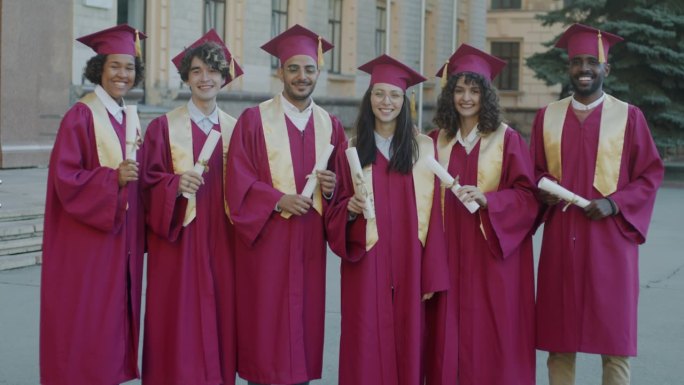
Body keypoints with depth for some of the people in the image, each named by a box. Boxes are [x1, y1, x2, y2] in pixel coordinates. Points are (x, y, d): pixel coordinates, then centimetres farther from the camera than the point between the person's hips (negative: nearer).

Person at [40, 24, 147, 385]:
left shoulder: (129, 117, 11)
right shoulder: (80, 116, -11)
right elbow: (64, 178, -17)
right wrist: (112, 177, -25)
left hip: (122, 240, 7)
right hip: (87, 241, -7)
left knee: (113, 321, 11)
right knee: (85, 325, -2)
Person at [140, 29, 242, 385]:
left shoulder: (235, 129, 9)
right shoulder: (164, 127, -1)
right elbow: (149, 182, -4)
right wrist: (177, 183, -21)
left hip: (221, 240, 3)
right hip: (178, 240, -3)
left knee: (219, 316, 5)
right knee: (179, 323, -4)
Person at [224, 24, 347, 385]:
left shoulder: (330, 125, 10)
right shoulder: (253, 119, -2)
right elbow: (237, 181, -7)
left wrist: (332, 188, -9)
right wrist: (278, 200, -19)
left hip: (310, 240, 4)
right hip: (266, 237, -3)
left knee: (304, 323, 7)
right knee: (265, 328, -2)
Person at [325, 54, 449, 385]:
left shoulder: (424, 149, 3)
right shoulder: (351, 150, 7)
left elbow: (432, 215, 0)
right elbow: (334, 212, 8)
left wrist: (431, 276, -4)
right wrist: (350, 208, -15)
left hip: (408, 264, 0)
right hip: (364, 264, 0)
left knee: (406, 345, 3)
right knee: (365, 348, 0)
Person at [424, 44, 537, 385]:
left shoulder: (507, 139, -1)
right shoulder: (436, 141, 7)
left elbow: (527, 195, -5)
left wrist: (486, 198, -19)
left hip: (492, 255, -3)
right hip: (448, 254, 3)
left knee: (491, 337, -1)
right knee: (448, 334, 4)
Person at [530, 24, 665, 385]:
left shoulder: (628, 116, 1)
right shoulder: (547, 116, 9)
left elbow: (651, 174, 1)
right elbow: (535, 171, 15)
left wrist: (614, 204, -14)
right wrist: (542, 190, -7)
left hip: (610, 240, -2)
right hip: (560, 240, 3)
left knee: (614, 340, 0)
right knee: (558, 339, 5)